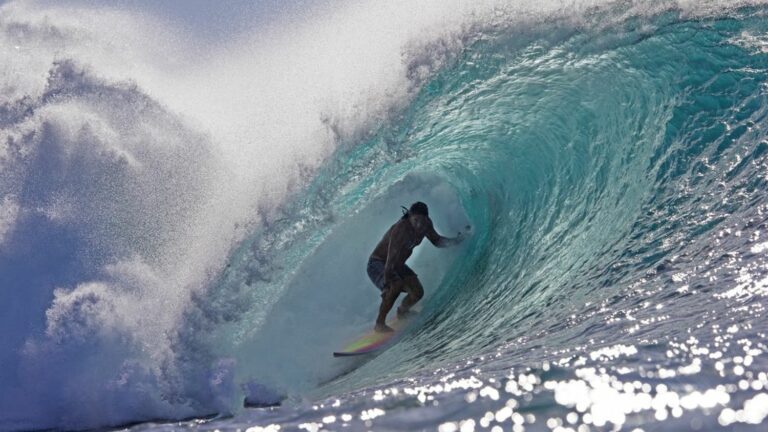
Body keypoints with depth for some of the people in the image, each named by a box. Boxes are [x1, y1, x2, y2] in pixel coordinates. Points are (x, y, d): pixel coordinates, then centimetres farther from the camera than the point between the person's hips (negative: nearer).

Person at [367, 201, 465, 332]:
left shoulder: (426, 224, -11)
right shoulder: (401, 229, -34)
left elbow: (437, 241, 7)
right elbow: (391, 258, -37)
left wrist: (457, 240, -9)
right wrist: (387, 284, -40)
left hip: (397, 265, 7)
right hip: (378, 264, -7)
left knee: (417, 292, -4)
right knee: (396, 285, -34)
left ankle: (402, 311, 30)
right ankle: (379, 323, -22)